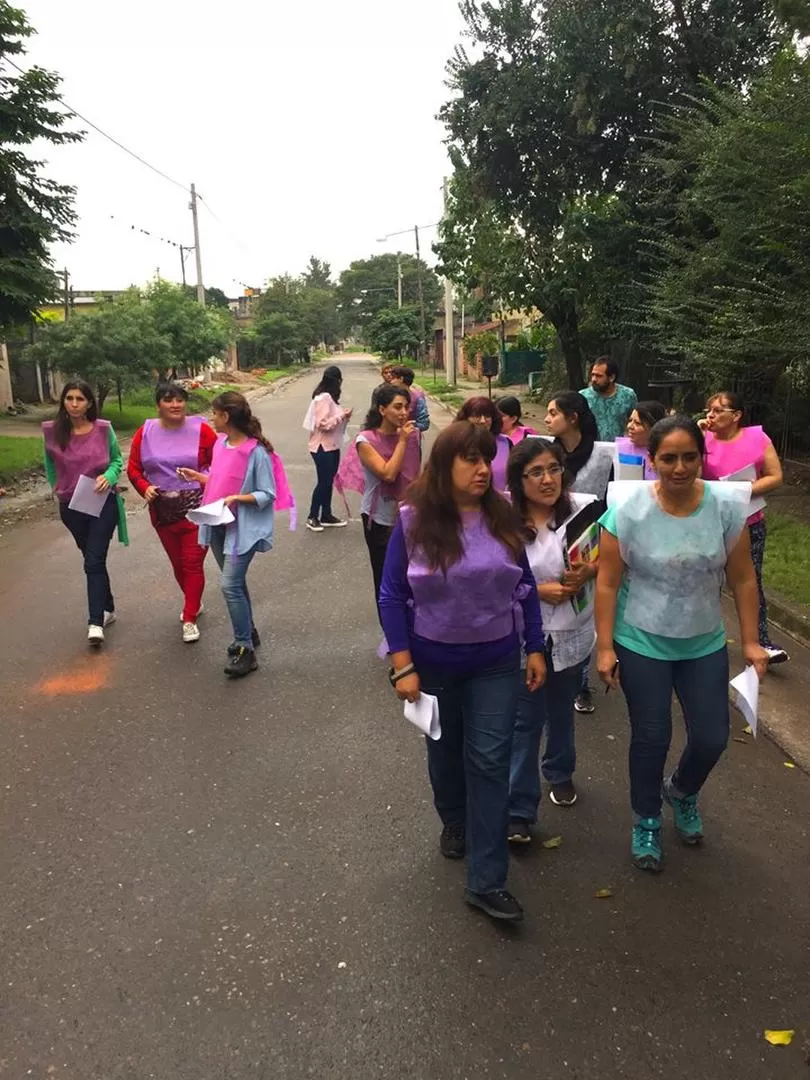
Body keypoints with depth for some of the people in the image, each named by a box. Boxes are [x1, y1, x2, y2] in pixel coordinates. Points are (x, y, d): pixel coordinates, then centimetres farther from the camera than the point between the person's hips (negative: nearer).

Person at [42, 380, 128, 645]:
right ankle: (108, 608, 31)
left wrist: (109, 476, -12)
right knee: (92, 560, 16)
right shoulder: (52, 431, -4)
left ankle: (95, 621, -8)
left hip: (102, 503, -3)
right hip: (71, 506, 3)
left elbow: (117, 459, 6)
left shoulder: (103, 429, -8)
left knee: (94, 561, -8)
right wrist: (57, 488, 9)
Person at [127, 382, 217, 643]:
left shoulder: (201, 430, -9)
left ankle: (189, 619, 10)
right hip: (163, 511, 4)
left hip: (196, 510, -3)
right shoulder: (145, 432, -1)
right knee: (177, 563, 17)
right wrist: (145, 488, -13)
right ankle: (193, 603, 41)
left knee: (192, 563, -1)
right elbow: (133, 468, 4)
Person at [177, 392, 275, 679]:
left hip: (244, 528, -8)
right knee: (235, 582, 18)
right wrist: (197, 476, 10)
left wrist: (237, 499, -25)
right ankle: (249, 632, 36)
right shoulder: (220, 443, 4)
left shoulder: (256, 451, -17)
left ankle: (246, 650, -2)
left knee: (230, 585, -13)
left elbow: (268, 495, -14)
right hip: (218, 525, 8)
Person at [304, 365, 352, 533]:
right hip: (322, 447, -9)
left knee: (329, 481, 13)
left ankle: (326, 515, 22)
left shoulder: (330, 397, 12)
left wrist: (344, 416, 0)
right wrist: (342, 415, -16)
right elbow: (323, 423, -22)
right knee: (323, 482, -3)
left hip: (332, 446, 9)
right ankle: (312, 517, 9)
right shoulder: (323, 398, -17)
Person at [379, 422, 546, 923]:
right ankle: (454, 822, 49)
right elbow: (393, 595, -10)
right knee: (446, 749, 20)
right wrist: (402, 665, -13)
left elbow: (525, 586, 2)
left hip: (496, 661, 1)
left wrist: (536, 648, 1)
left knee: (490, 760, 1)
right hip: (434, 661, -1)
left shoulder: (503, 518, -6)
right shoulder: (414, 521, -13)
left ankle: (487, 881, 10)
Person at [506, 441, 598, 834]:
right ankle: (519, 810, 15)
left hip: (571, 633, 3)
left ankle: (560, 774, 50)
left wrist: (588, 572, -20)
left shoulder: (585, 507, -12)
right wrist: (540, 590, -22)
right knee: (525, 720, 2)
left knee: (561, 710, 24)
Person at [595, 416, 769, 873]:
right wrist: (605, 647, -11)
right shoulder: (627, 511, -17)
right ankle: (647, 822, 34)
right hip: (642, 644, -2)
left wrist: (751, 641, 0)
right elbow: (608, 584, -12)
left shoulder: (727, 507, -11)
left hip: (705, 645, 3)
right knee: (651, 738, 9)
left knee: (712, 738, 10)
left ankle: (682, 792, 44)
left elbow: (743, 578, -2)